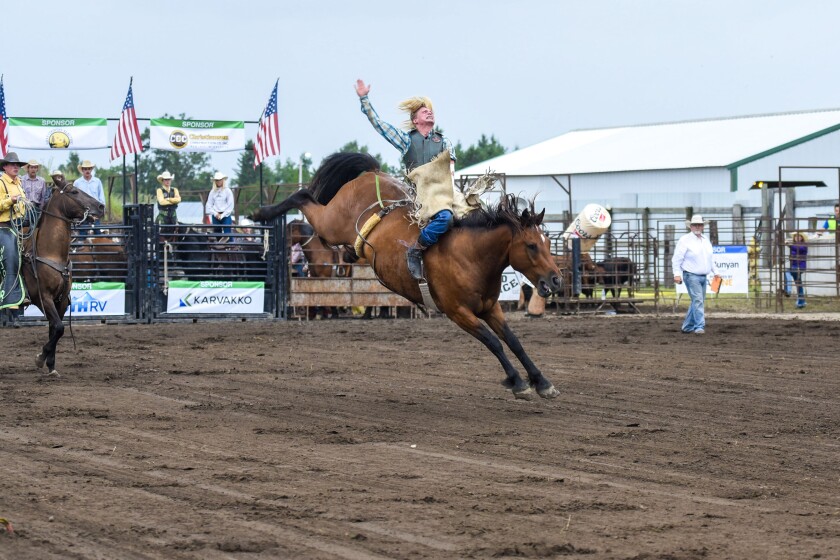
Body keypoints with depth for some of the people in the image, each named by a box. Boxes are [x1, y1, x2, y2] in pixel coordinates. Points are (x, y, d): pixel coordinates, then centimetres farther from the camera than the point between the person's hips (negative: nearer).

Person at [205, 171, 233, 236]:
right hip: (215, 216, 4)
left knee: (227, 234, -11)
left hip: (225, 215, -4)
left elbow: (230, 205, -4)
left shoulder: (227, 191, -1)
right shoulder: (212, 192, 10)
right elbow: (209, 205, 10)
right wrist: (215, 214, -5)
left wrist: (222, 215, -9)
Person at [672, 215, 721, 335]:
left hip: (703, 276, 7)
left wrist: (716, 272, 15)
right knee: (698, 300, -16)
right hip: (691, 275, -7)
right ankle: (699, 327, -18)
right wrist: (677, 274, -18)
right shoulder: (685, 240, -7)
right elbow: (677, 259, -9)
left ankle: (688, 326, 20)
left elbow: (711, 258, 23)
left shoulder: (706, 240, 14)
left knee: (697, 302, 11)